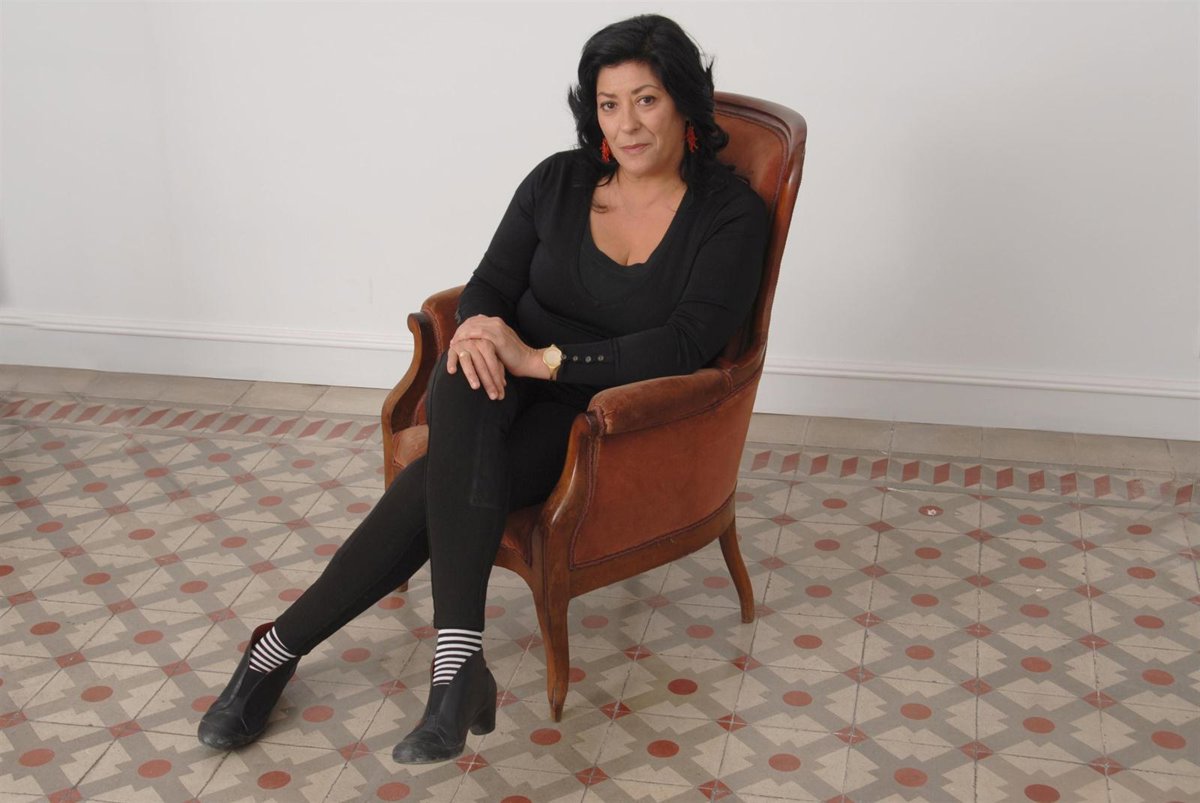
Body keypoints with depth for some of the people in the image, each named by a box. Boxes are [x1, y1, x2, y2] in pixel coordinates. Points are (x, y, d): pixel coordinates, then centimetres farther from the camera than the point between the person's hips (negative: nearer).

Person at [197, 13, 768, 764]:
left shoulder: (732, 215, -9)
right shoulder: (559, 180, 3)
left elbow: (686, 344, -19)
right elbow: (491, 285, 2)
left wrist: (545, 359, -25)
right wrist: (480, 332, -23)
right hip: (511, 387, 4)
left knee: (444, 479, -29)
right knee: (466, 382, -34)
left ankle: (279, 649, -19)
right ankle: (458, 657, -37)